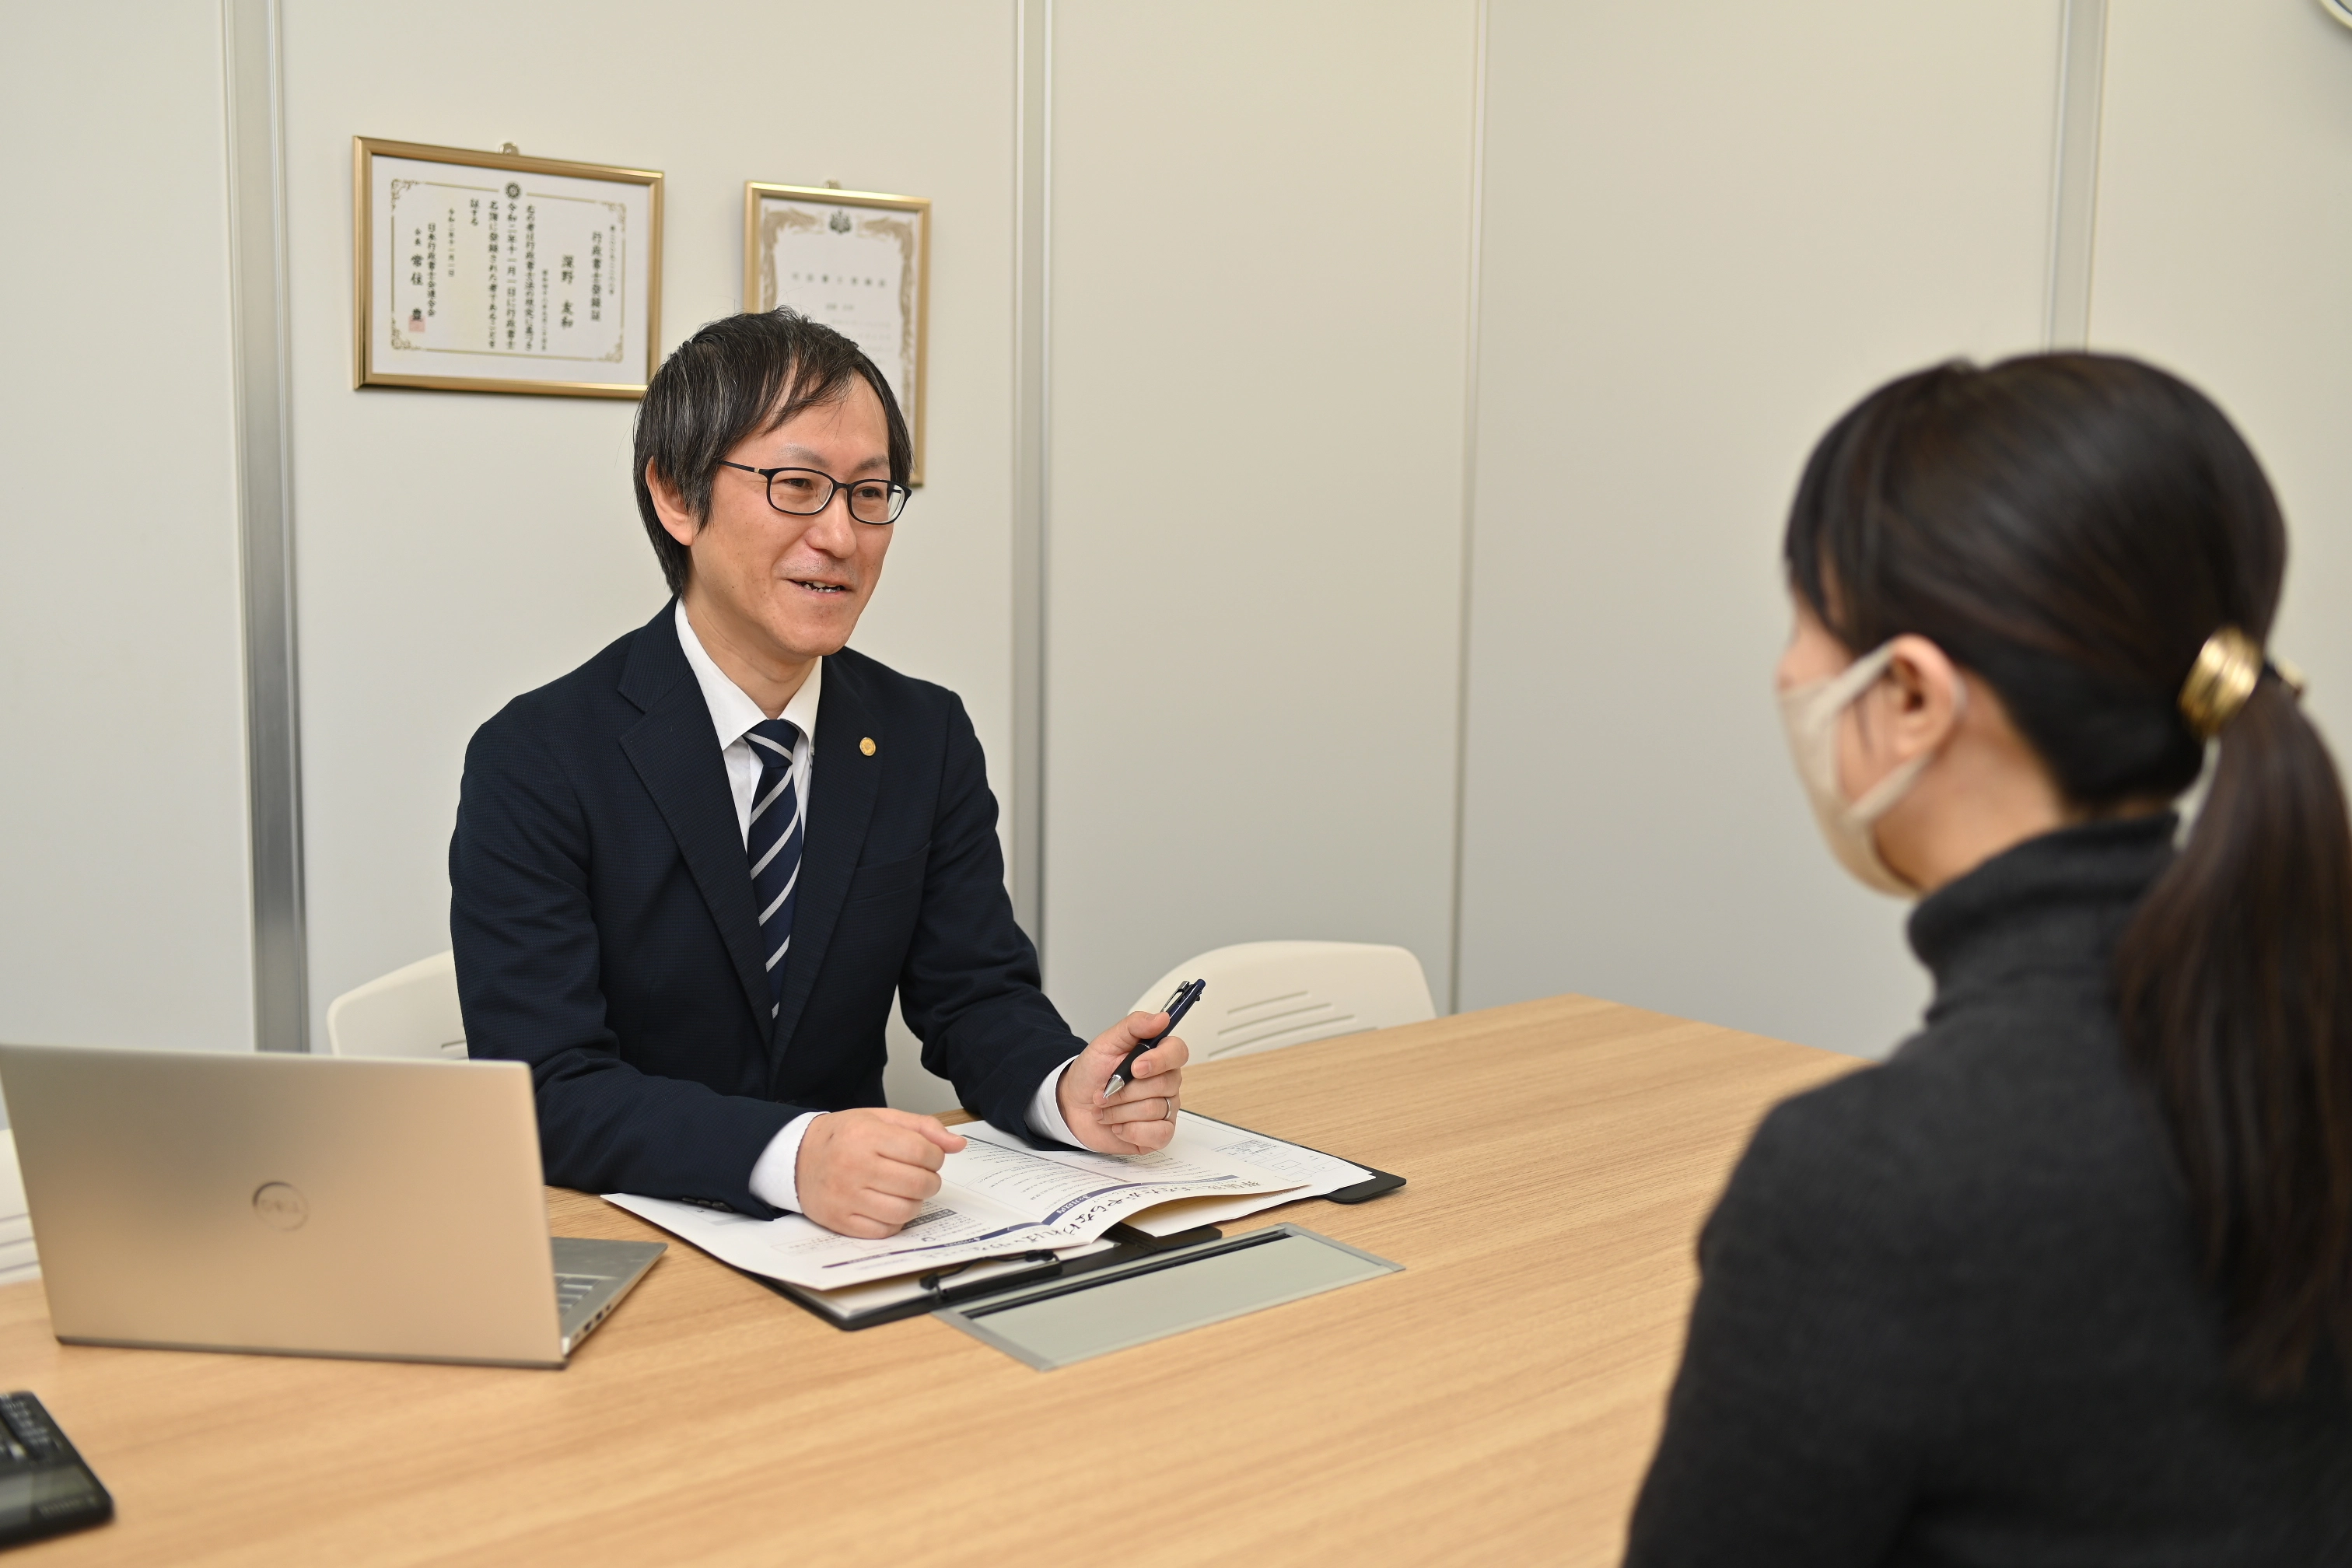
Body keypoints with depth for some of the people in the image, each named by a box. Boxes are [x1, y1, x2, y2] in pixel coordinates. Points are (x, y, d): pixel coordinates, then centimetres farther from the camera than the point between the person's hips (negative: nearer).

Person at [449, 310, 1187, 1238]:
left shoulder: (927, 738, 5)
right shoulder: (535, 765, -9)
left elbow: (975, 996, 5)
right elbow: (550, 1092, -17)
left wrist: (1069, 1090, -18)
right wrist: (791, 1153, -34)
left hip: (858, 1232, 3)